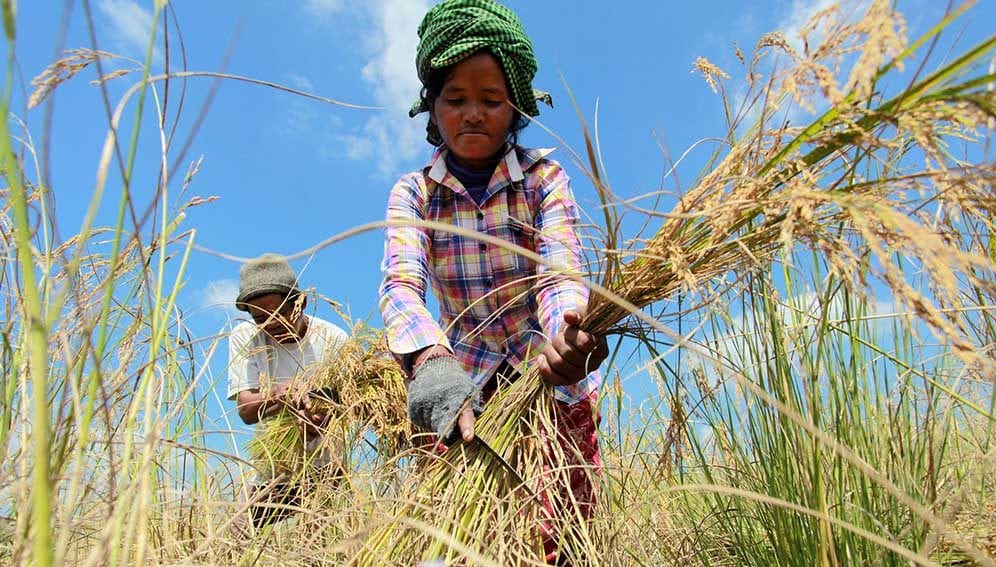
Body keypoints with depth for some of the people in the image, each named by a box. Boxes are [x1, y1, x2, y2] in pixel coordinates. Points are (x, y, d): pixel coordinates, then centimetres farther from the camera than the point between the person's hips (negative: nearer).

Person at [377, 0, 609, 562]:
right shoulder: (413, 193, -7)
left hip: (556, 381, 0)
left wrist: (569, 336, -48)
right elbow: (401, 286, -24)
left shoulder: (544, 176, -9)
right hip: (467, 381, 1)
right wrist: (431, 365, -46)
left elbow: (560, 275, -24)